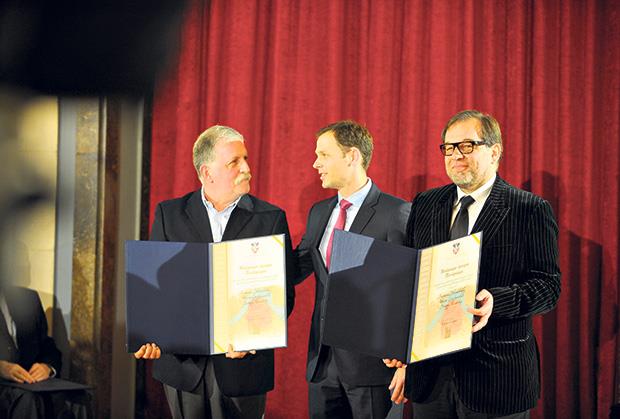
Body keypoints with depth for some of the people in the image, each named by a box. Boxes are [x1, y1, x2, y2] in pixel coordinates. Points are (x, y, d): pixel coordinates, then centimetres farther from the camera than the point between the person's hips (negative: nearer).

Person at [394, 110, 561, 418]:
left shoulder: (531, 210, -4)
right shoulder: (424, 205, 9)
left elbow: (548, 284, -9)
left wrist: (496, 301, -26)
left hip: (496, 373, -4)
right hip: (429, 370, 4)